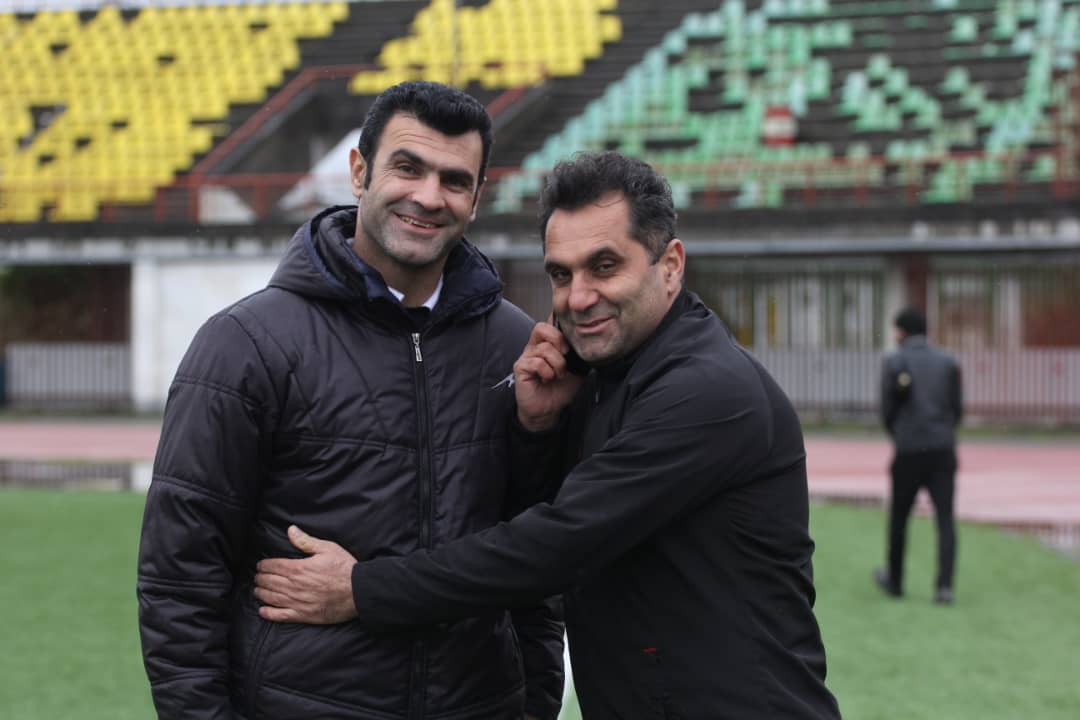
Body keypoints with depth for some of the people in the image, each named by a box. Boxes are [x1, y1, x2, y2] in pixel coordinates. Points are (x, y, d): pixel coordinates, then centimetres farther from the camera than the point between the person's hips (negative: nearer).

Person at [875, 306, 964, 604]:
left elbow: (887, 410, -1)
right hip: (943, 450, 2)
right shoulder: (948, 362, 5)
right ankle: (945, 585, -13)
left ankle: (894, 580, 26)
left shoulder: (893, 362, -3)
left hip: (909, 451, -1)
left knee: (899, 517, 14)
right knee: (945, 518, -1)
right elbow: (958, 409, 5)